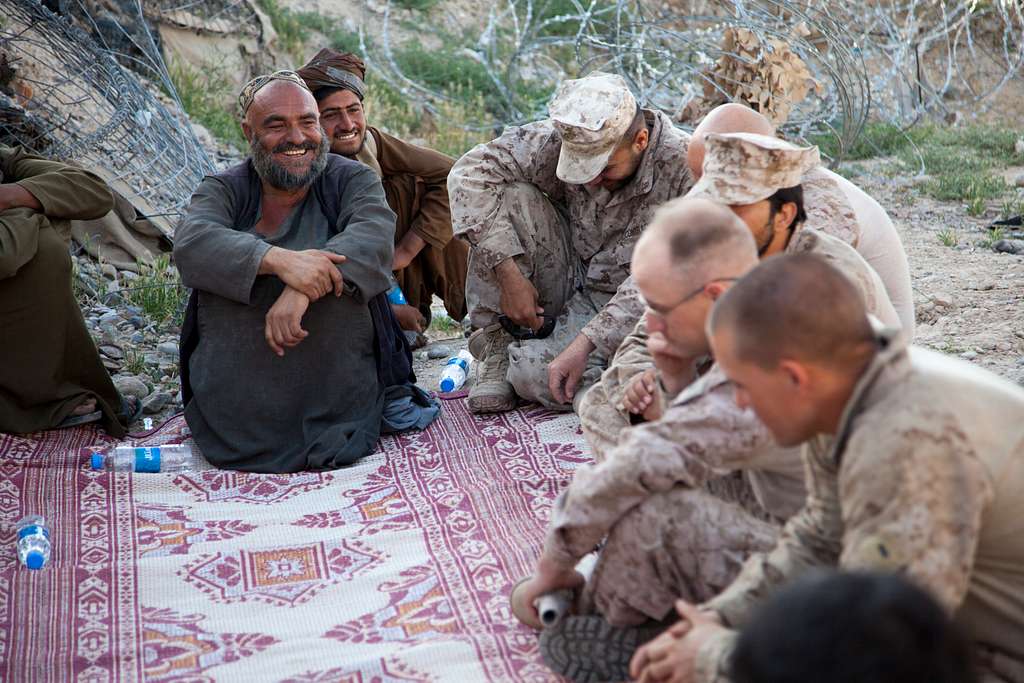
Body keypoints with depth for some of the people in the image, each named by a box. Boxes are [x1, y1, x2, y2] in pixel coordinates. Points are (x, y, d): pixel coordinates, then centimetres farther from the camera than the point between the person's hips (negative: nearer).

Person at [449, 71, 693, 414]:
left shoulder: (683, 168, -25)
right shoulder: (565, 139, -15)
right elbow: (470, 171, -16)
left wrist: (584, 344, -34)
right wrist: (509, 275, -23)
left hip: (625, 306, -4)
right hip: (568, 280, 4)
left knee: (534, 374, -31)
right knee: (511, 197, -21)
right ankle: (496, 344, -9)